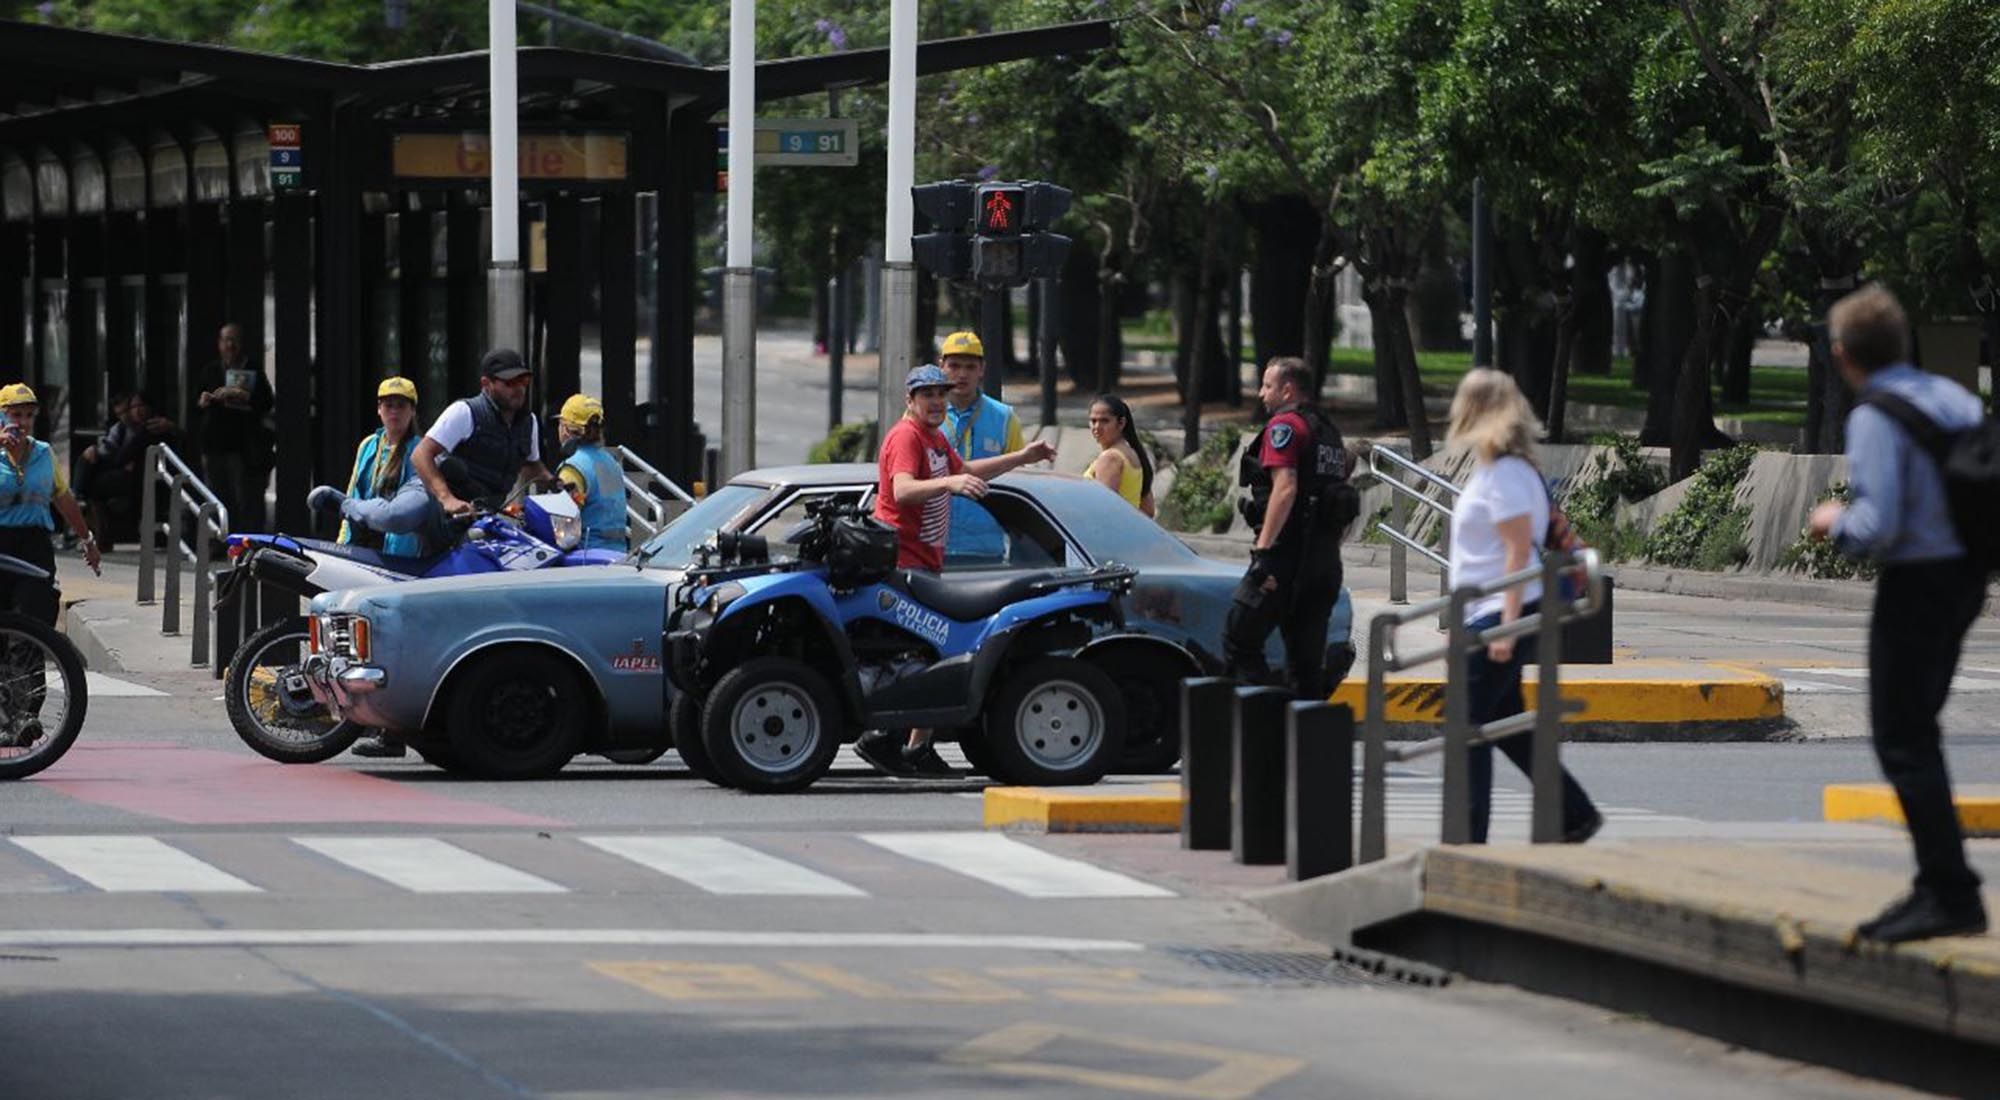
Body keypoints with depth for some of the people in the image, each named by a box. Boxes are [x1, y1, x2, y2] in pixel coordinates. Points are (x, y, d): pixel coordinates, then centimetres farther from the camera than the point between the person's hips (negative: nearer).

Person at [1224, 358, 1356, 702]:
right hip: (1326, 560, 9)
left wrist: (1263, 549, -24)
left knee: (1239, 639, -5)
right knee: (1307, 655, 10)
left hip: (1288, 553, -9)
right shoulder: (1328, 431, 21)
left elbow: (1285, 489, -20)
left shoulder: (1285, 425, -7)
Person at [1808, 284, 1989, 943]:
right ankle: (1940, 886, 20)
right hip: (1968, 577, 8)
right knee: (1918, 732, 18)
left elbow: (1877, 524, -23)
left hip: (1915, 585, -8)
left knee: (1902, 741, -3)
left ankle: (1951, 895, -8)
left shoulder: (1875, 418, -17)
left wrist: (1836, 522, -2)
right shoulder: (1956, 398, 6)